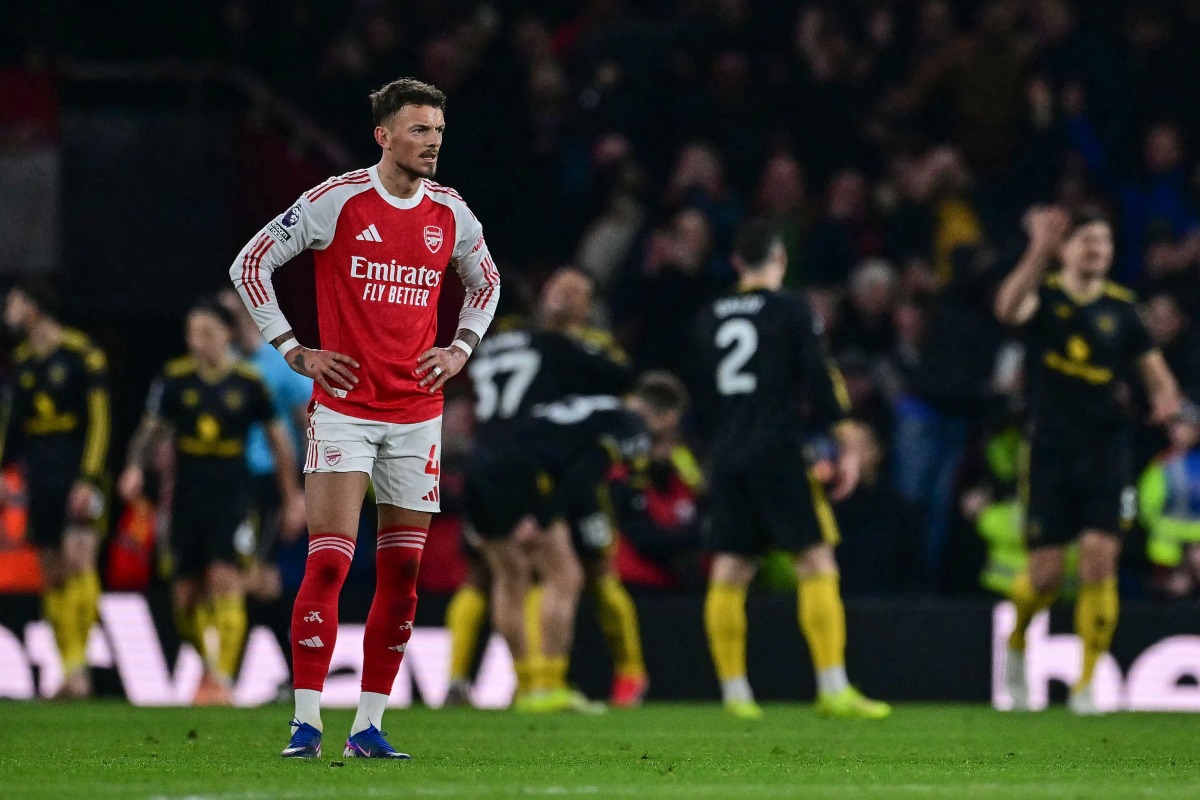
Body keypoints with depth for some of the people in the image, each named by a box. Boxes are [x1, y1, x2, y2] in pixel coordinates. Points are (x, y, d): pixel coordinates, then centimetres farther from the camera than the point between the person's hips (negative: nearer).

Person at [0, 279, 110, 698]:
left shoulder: (82, 355, -6)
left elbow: (99, 420, -9)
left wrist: (88, 479, -15)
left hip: (75, 473, -6)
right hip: (40, 481, 6)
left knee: (77, 560, -18)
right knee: (52, 574, 4)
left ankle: (79, 664, -20)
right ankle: (69, 669, 7)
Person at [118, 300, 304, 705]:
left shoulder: (249, 382, -1)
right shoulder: (174, 378, 1)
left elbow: (277, 437, 10)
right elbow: (151, 429, 9)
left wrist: (292, 495, 13)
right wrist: (136, 467, -10)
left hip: (232, 495, -2)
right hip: (187, 498, 2)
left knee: (225, 580, -18)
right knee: (186, 594, 4)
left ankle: (221, 678, -16)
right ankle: (210, 660, 28)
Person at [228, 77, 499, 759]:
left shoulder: (451, 212, 7)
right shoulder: (337, 201, -6)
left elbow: (486, 280, 26)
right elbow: (250, 265, 0)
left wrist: (462, 348, 11)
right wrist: (295, 351, -4)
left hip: (418, 414, 4)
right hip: (344, 407, -4)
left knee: (403, 571, 3)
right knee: (330, 561, -12)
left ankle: (369, 726, 9)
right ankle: (307, 721, -8)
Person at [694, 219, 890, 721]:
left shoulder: (710, 318, 11)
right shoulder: (791, 312, -3)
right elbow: (821, 384, -6)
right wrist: (847, 448, 0)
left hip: (726, 457, 5)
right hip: (779, 454, -5)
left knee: (729, 574, 6)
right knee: (817, 565, -4)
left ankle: (734, 692, 5)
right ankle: (833, 689, -11)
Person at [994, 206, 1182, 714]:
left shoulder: (1120, 306, 7)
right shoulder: (1044, 295, -2)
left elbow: (1151, 365, 15)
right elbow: (1009, 308, -26)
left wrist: (1165, 395, -8)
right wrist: (1039, 251, -40)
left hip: (1106, 452, 2)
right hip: (1050, 452, -2)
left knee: (1100, 559, -13)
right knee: (1046, 575, -1)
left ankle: (1086, 685, -3)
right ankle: (1016, 644, 33)